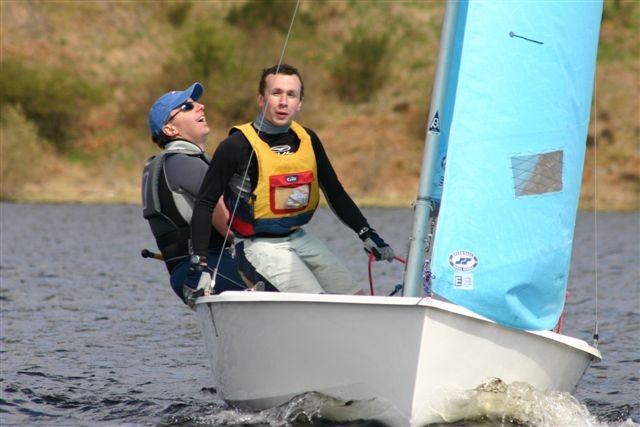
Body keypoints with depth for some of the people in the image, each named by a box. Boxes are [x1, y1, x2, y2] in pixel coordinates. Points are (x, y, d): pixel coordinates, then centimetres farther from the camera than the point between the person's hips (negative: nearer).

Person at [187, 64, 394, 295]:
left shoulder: (307, 140, 4)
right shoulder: (237, 146, -13)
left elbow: (335, 193, 16)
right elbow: (205, 203, -10)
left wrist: (366, 233, 8)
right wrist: (199, 265, -16)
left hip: (299, 239, 7)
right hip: (259, 247, -7)